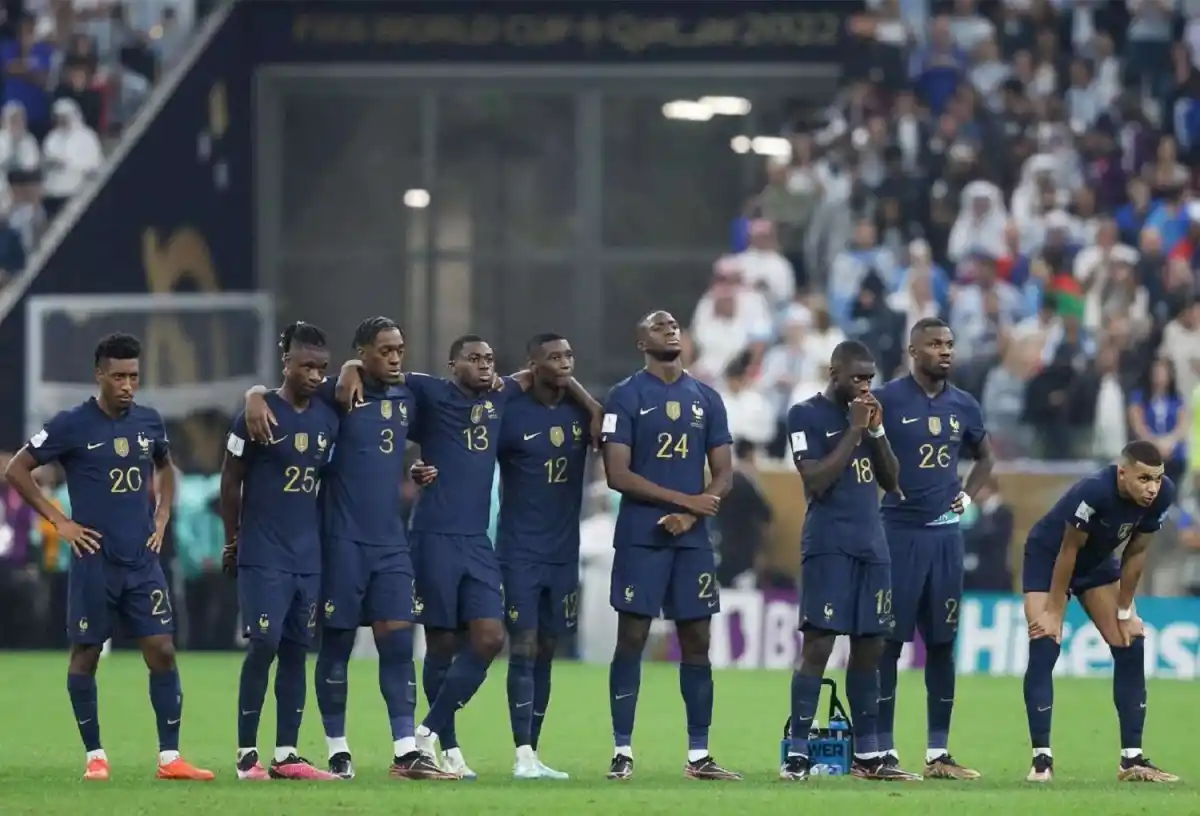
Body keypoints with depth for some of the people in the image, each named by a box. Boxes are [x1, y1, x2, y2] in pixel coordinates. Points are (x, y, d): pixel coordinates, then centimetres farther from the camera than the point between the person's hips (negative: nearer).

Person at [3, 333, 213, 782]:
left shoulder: (149, 422, 6)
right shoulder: (72, 425, -8)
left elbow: (165, 468, 27)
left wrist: (161, 517, 12)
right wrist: (59, 521, -7)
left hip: (143, 561, 4)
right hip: (94, 563, -4)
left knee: (162, 651, -3)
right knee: (85, 655, 3)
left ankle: (170, 757, 0)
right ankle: (95, 757, 13)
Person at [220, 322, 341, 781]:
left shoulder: (328, 419, 8)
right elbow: (231, 482, 0)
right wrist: (233, 541, 4)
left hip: (309, 557, 5)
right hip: (263, 555, -5)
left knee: (296, 650, 5)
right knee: (264, 645, -9)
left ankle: (286, 755, 8)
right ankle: (247, 755, -2)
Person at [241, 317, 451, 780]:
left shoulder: (406, 399, 11)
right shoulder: (339, 394, -5)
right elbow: (265, 392, -4)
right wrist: (256, 398, -27)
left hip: (391, 540, 5)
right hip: (344, 538, -5)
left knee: (398, 640, -2)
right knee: (337, 643, 3)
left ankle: (405, 752, -3)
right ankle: (338, 751, 12)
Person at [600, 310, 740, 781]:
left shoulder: (706, 400, 12)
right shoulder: (626, 396, -2)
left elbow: (723, 476, 9)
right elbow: (618, 474, -9)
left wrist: (690, 515, -9)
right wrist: (685, 499, -12)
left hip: (691, 536, 4)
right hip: (641, 536, -4)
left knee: (697, 641, 4)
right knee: (632, 639, -4)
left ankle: (699, 755, 7)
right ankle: (622, 751, -1)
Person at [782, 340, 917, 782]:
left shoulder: (866, 413, 15)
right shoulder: (806, 415, -5)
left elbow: (890, 480, 14)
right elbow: (817, 481, -15)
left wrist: (877, 431, 0)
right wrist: (855, 431, -14)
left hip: (871, 546, 7)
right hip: (828, 546, -7)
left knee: (869, 647, 7)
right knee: (818, 645, -11)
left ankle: (867, 754, 11)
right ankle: (797, 754, -11)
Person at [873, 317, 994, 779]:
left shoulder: (963, 406, 10)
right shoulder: (887, 400, -6)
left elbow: (984, 456, 26)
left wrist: (968, 496, 12)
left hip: (945, 532, 5)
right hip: (899, 532, -5)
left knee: (942, 643, 7)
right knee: (889, 641, -3)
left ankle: (938, 753, 12)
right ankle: (883, 750, 0)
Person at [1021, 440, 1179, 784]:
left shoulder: (1162, 495, -23)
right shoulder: (1094, 492, -39)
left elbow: (1135, 553, -10)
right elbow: (1068, 551, -28)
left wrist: (1125, 611, -5)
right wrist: (1053, 611, -20)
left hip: (1098, 562, 6)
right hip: (1048, 558, -6)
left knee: (1131, 647, -2)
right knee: (1045, 648, -17)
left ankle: (1132, 759, 3)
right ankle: (1041, 758, -12)